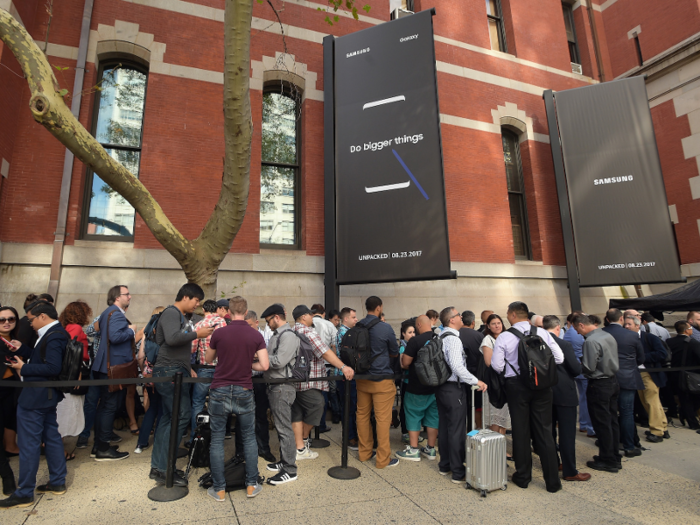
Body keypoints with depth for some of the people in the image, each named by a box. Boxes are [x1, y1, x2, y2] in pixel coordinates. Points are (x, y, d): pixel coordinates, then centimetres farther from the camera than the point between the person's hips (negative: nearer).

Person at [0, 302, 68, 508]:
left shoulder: (53, 337, -22)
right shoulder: (56, 333, 9)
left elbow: (53, 367, -28)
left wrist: (24, 368, -18)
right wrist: (22, 349, 9)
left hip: (34, 397, -10)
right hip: (47, 395, 10)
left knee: (29, 445, 2)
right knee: (51, 437, 17)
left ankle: (24, 493, 14)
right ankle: (57, 482, 28)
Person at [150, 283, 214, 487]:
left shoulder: (179, 316, 21)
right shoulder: (171, 313, -10)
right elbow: (172, 338, -28)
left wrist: (188, 368, 21)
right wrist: (196, 334, -18)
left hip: (175, 372, 10)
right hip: (170, 372, -10)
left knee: (168, 418, 12)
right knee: (181, 416, -11)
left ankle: (157, 467, 20)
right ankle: (164, 469, -4)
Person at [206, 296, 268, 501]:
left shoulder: (218, 333, -7)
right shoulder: (256, 335, -6)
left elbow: (209, 359, 9)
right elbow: (264, 365, -10)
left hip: (220, 391, -1)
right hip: (244, 392, 1)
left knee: (217, 440, 12)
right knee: (249, 438, 15)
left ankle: (219, 489, 19)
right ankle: (251, 485, 21)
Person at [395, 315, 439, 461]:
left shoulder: (415, 341, -18)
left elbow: (405, 364, -15)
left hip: (417, 387, -6)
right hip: (437, 386, 6)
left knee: (413, 415, 8)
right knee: (433, 415, 15)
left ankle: (413, 450, 14)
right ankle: (431, 449, 24)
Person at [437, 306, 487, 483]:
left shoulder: (440, 338, 9)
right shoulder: (453, 339, -18)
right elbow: (457, 366, -26)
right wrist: (476, 381, -19)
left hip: (441, 387, 9)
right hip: (454, 389, -9)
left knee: (443, 427, 17)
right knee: (457, 430, 1)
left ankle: (444, 465, 31)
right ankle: (458, 472, 11)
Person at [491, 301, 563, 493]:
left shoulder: (504, 337, -10)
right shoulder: (543, 333, -4)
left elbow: (497, 365, -10)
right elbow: (559, 358, -3)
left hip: (516, 385, -2)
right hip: (542, 385, 2)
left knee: (521, 431, 11)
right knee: (544, 431, 11)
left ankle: (523, 477, 24)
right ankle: (553, 481, 18)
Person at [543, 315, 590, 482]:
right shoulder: (564, 345, -17)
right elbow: (576, 370, -13)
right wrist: (574, 367, 8)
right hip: (564, 393, -5)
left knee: (549, 430, 17)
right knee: (567, 432, 4)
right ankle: (570, 472, 12)